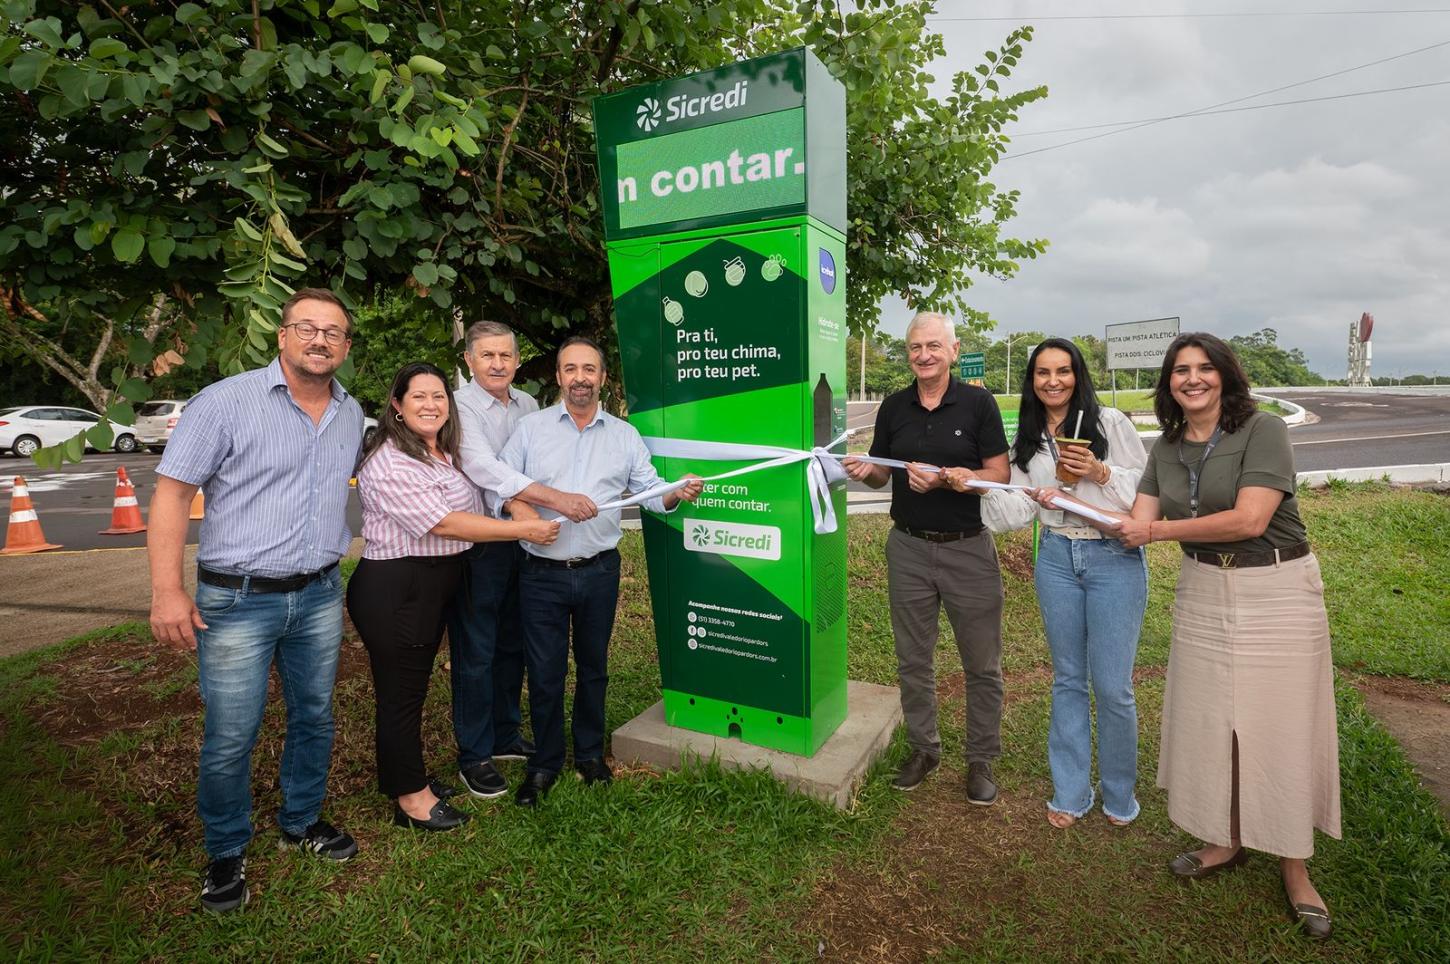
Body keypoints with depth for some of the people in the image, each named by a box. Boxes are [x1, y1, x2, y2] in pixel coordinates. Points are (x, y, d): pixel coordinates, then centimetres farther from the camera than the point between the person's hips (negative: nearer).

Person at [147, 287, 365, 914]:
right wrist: (167, 591, -16)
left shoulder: (351, 414, 6)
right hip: (238, 599, -5)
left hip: (320, 596, 5)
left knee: (314, 719, 16)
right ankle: (226, 852, 28)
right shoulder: (227, 402, -11)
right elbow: (172, 492, -10)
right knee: (230, 738, 4)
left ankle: (302, 821, 38)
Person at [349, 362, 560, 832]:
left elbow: (472, 511, 18)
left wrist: (533, 508, 1)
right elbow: (444, 524, -24)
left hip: (436, 586, 9)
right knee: (400, 690, 5)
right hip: (394, 589, -9)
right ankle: (409, 797, 20)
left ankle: (409, 775, 37)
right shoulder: (390, 463, -19)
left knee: (415, 683, 20)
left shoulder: (447, 453, 9)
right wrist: (524, 530, -21)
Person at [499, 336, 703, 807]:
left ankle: (589, 752, 36)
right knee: (544, 672, 6)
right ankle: (544, 763, 27)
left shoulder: (625, 435, 6)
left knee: (593, 665, 16)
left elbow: (650, 491, 2)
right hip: (542, 573, -1)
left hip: (599, 571, 2)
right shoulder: (531, 428, 1)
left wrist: (677, 493, -19)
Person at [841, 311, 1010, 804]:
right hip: (909, 547, 3)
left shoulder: (978, 403, -6)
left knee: (982, 664, 8)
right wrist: (863, 470, -12)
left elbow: (1000, 475, -8)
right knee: (912, 660, 13)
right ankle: (923, 747, 32)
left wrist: (946, 478, -24)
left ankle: (981, 758, 27)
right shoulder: (894, 407, 4)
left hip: (968, 547, -3)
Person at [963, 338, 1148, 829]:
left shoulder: (1110, 423, -2)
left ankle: (1119, 794, 25)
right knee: (1068, 678, 13)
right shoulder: (1028, 441, 10)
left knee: (1112, 686, 0)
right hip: (1057, 558, 4)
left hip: (1115, 557, -4)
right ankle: (1070, 792, 27)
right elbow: (1020, 510, 3)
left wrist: (1101, 474, -17)